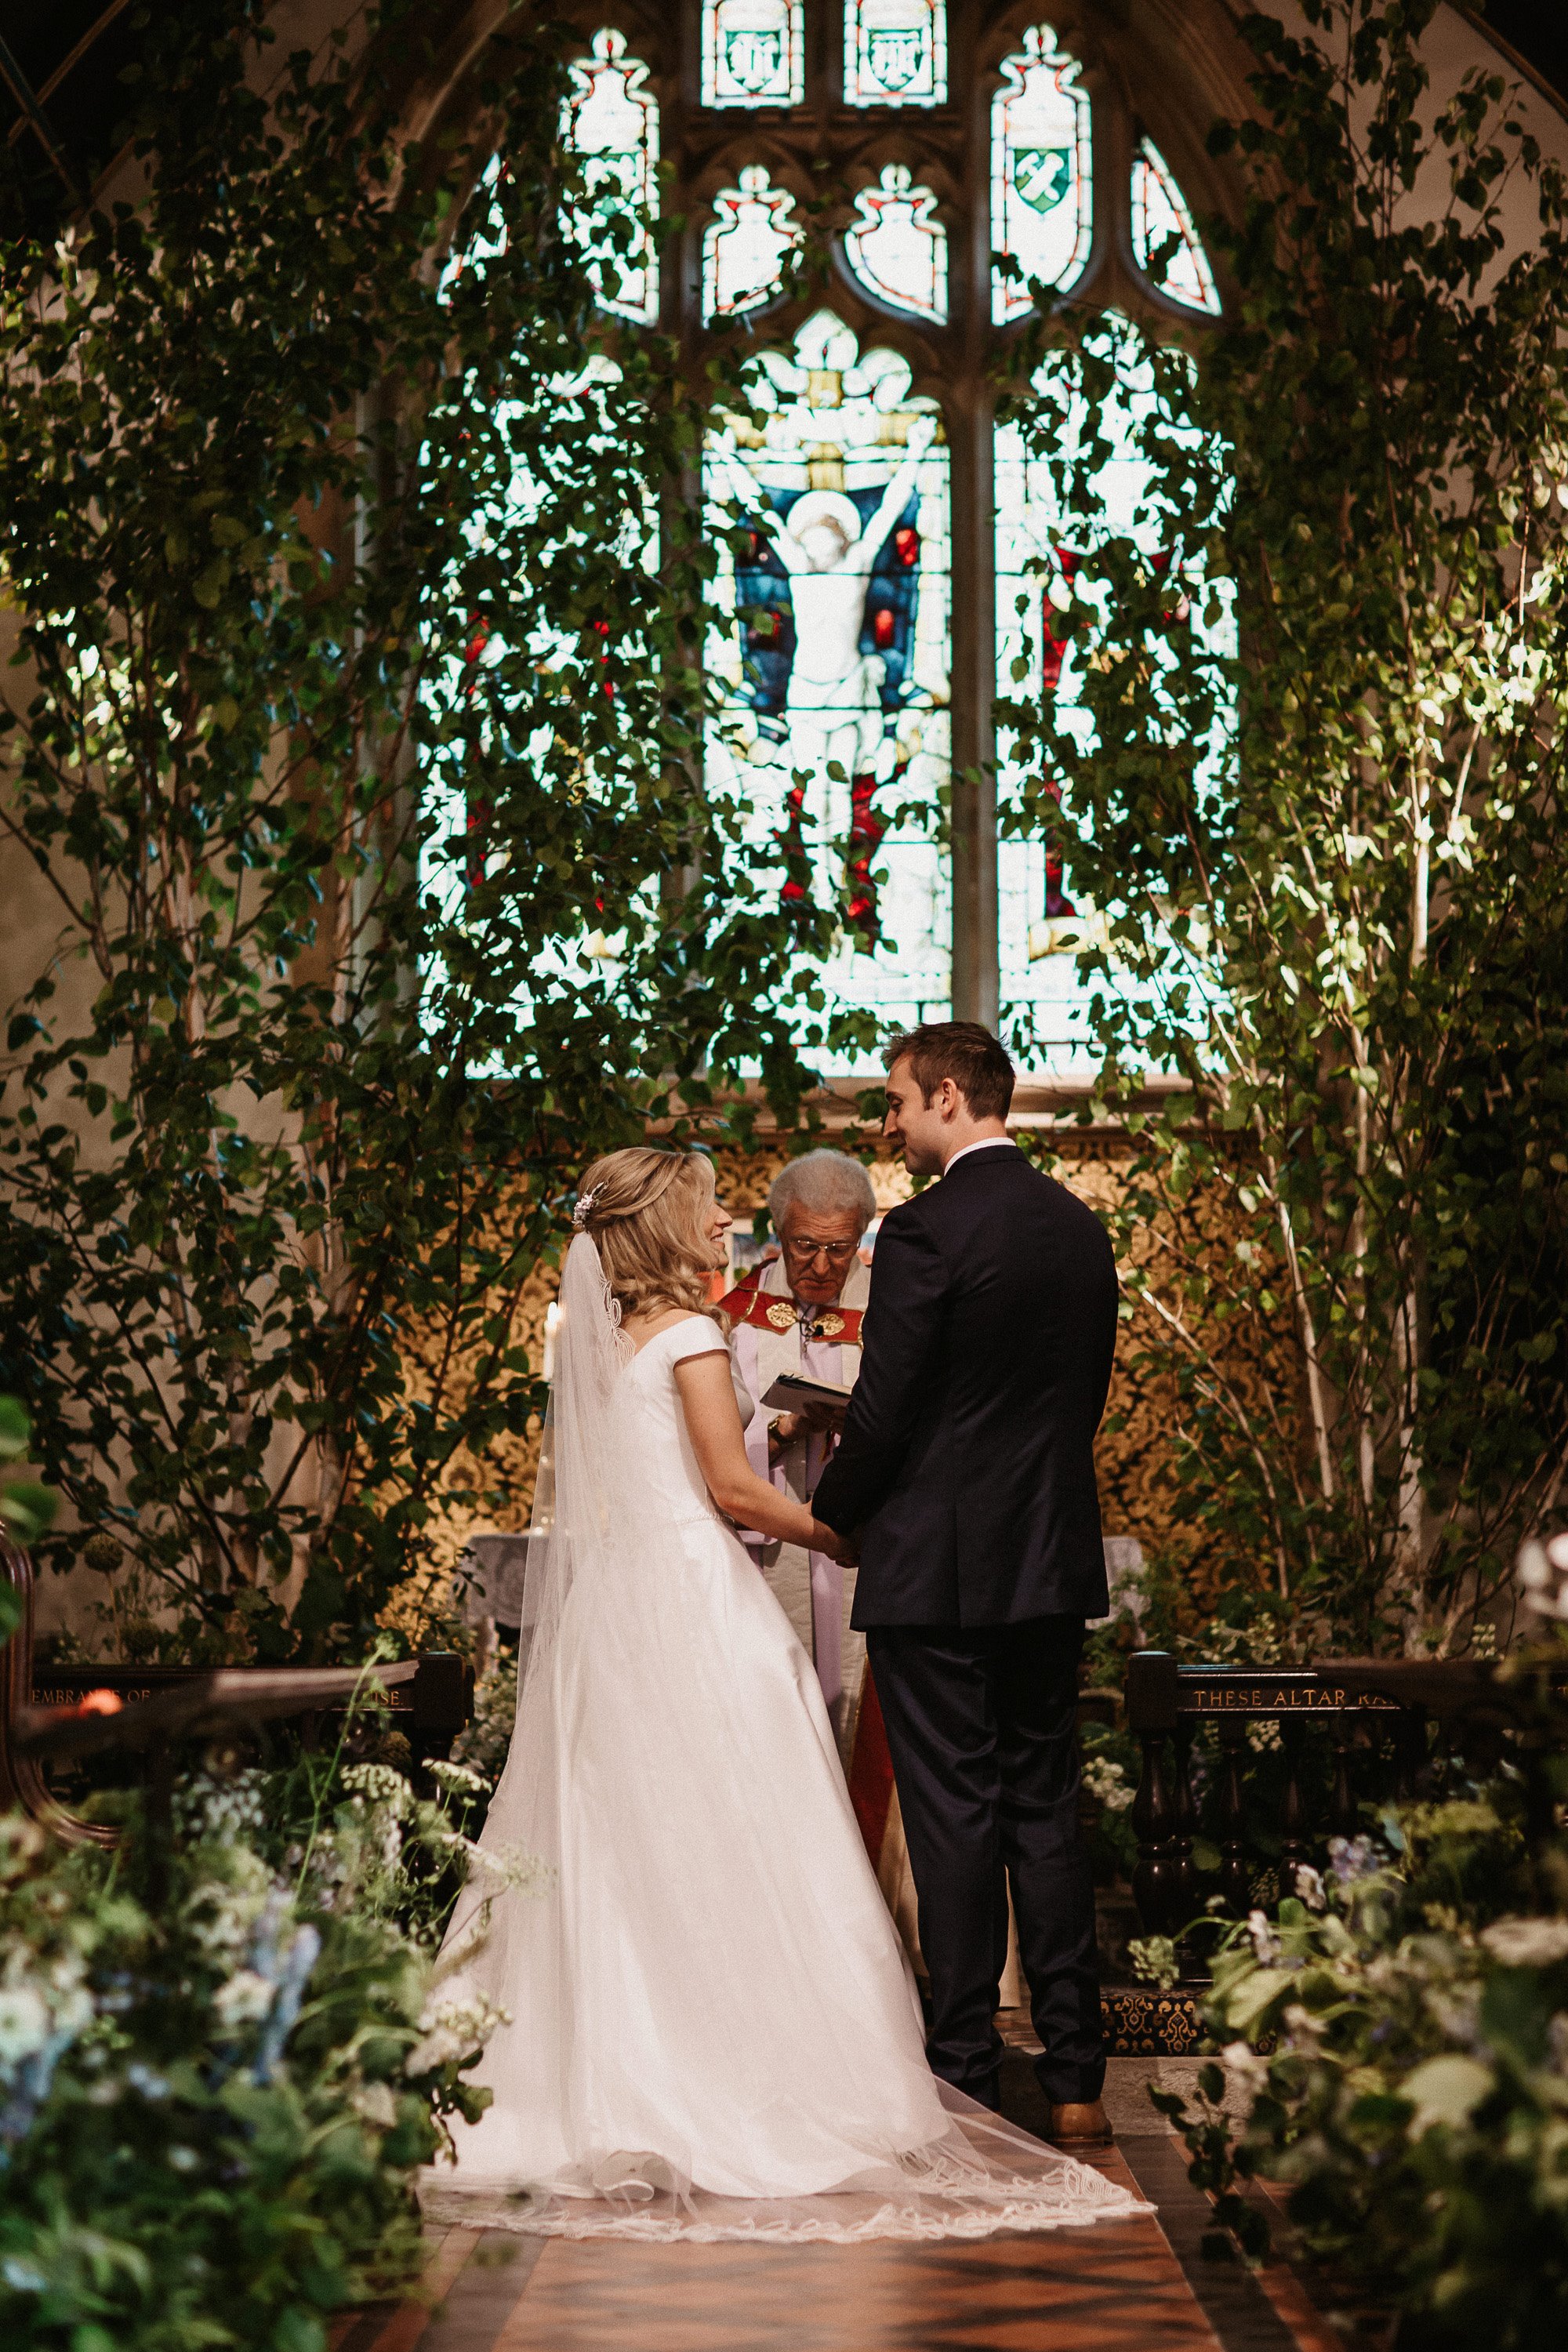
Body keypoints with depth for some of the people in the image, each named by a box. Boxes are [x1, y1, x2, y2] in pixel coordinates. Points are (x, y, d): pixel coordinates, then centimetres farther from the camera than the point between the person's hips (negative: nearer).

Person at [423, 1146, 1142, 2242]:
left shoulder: (589, 1337, 13)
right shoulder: (688, 1330, -9)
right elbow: (732, 1486, -11)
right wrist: (844, 1537, 0)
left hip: (602, 1606, 8)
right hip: (691, 1597, -8)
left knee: (610, 1847, 8)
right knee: (725, 1848, -4)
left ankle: (599, 2087, 9)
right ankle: (747, 2077, -3)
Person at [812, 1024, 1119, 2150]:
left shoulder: (925, 1230, -14)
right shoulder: (1082, 1227, 8)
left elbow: (882, 1414, -14)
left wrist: (832, 1511, 3)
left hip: (938, 1565, -6)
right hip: (1055, 1565, 7)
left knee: (954, 1816, 0)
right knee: (1048, 1810, 11)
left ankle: (967, 2078, 6)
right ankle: (1075, 2078, 14)